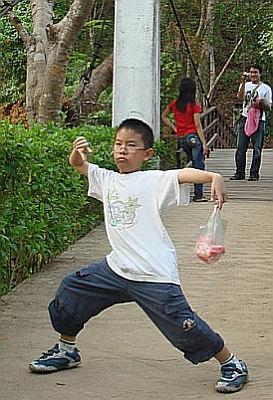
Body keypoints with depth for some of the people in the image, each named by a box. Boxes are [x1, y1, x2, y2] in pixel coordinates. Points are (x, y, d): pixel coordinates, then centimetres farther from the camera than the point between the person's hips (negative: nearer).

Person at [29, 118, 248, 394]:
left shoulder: (154, 181, -6)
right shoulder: (108, 180, 12)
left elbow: (185, 174, -21)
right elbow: (79, 165, 16)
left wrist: (214, 177, -40)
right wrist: (77, 153, -9)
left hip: (155, 275, -6)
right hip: (117, 268, 7)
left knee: (182, 325, -10)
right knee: (71, 290, 11)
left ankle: (232, 365, 11)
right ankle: (67, 350, 34)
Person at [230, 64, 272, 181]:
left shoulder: (266, 88, 6)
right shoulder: (245, 85, 12)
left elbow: (268, 107, 5)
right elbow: (240, 97, -7)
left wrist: (260, 104, -15)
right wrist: (243, 82, -15)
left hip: (259, 120, -2)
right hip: (245, 118, 2)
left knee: (257, 149, -2)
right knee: (240, 148, 0)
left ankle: (254, 173, 4)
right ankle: (240, 173, 6)